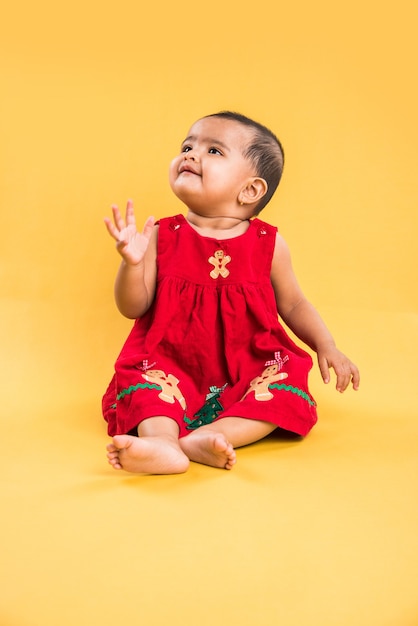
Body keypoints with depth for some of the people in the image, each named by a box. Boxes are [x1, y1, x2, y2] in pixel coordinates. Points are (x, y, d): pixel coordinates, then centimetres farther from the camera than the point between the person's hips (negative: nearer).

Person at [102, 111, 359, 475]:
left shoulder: (267, 244, -1)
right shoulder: (163, 237, -2)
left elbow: (292, 304, 11)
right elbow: (134, 308, -2)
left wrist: (326, 346, -3)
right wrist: (132, 263, -20)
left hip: (247, 371, 1)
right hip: (173, 368, 0)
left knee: (287, 384, -25)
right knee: (142, 380, -26)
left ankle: (205, 438, -40)